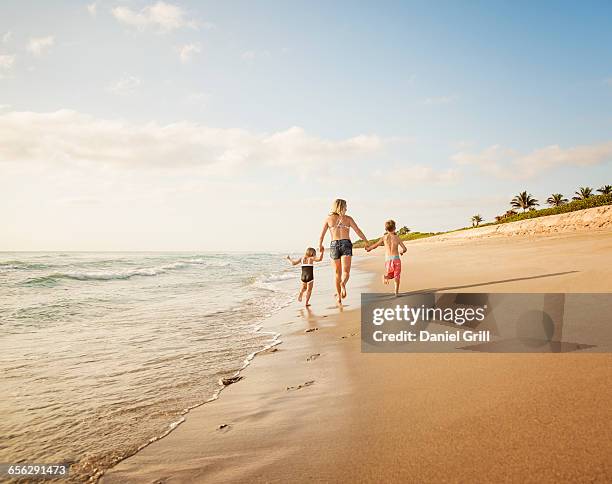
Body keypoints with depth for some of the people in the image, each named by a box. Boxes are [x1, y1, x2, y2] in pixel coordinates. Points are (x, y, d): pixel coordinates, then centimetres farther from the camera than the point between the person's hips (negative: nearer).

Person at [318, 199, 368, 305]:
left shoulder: (328, 218, 8)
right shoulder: (348, 218, 7)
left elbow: (322, 235, 7)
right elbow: (358, 232, 5)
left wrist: (320, 246, 22)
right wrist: (367, 242, 14)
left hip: (334, 245, 1)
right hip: (346, 244, -1)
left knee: (337, 273, 12)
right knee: (346, 272, -5)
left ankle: (339, 297, 14)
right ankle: (343, 284, -39)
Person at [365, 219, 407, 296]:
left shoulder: (384, 237, 5)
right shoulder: (397, 237, 3)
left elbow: (375, 245, 12)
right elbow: (404, 249, 1)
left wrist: (368, 248, 31)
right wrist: (401, 252, 24)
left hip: (388, 259, 1)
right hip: (396, 258, -1)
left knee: (390, 274, 19)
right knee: (397, 276, 13)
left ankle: (386, 276, -16)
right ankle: (396, 292, 6)